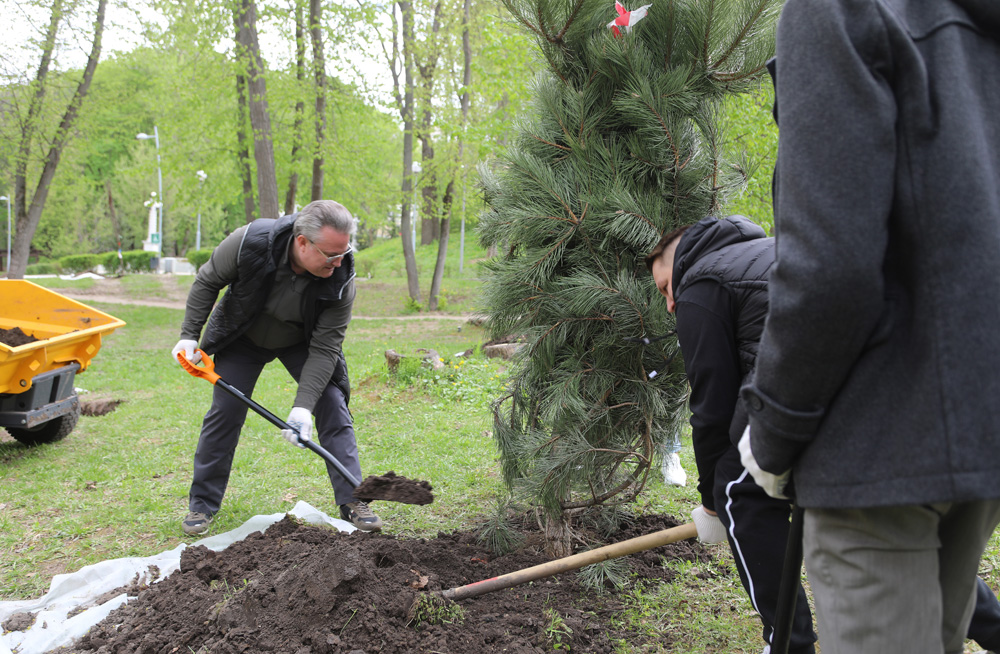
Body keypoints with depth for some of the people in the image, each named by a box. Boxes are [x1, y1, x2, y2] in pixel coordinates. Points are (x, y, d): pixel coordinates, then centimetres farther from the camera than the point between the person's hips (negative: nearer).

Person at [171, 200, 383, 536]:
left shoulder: (341, 280, -32)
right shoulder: (250, 241, -35)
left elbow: (324, 349, -28)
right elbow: (207, 281, -14)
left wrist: (303, 406, -36)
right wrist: (189, 335, -14)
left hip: (302, 342, 0)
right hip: (243, 338, 0)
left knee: (332, 408, -10)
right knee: (224, 413, -2)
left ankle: (352, 502, 0)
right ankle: (202, 505, 15)